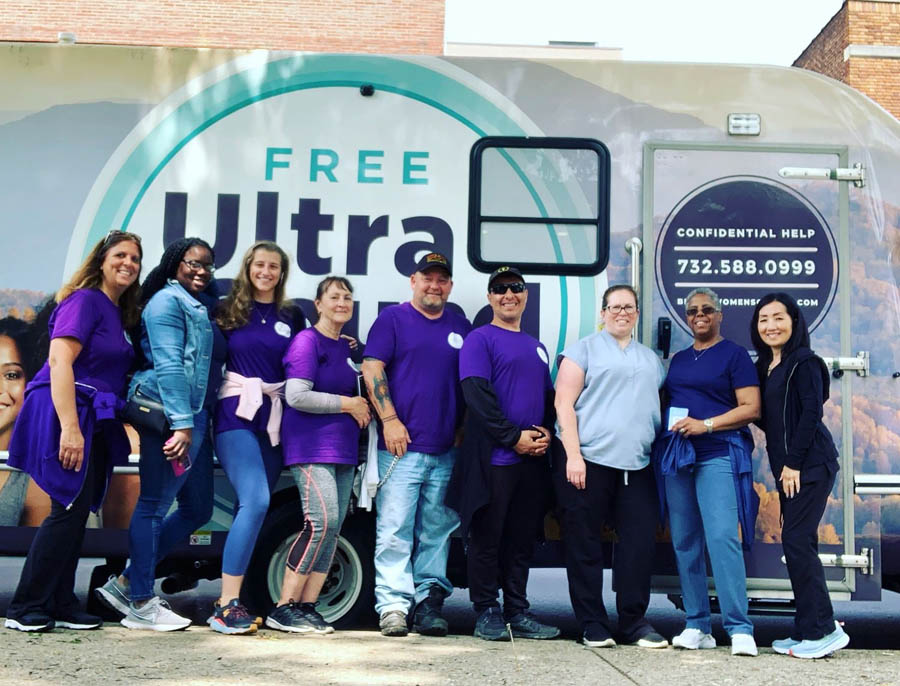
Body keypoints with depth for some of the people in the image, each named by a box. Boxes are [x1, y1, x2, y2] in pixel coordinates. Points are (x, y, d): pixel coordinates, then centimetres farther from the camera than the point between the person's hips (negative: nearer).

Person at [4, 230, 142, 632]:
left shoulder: (119, 313, 18)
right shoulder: (85, 300, -8)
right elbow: (59, 361, -18)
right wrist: (69, 428, -25)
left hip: (93, 420, 9)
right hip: (65, 414, -9)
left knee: (76, 512, 9)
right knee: (70, 510, -9)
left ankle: (61, 607, 15)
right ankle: (26, 609, 0)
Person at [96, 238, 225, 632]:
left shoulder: (203, 307, 23)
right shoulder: (168, 300, -5)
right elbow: (169, 365, -15)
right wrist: (181, 423, -22)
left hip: (195, 417, 10)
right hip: (169, 415, -10)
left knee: (197, 510, 12)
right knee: (154, 505, -4)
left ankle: (126, 583, 19)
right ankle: (141, 605, 4)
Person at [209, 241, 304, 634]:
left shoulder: (292, 318, 15)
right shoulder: (229, 311, 6)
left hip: (275, 420, 4)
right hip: (237, 415, -4)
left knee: (250, 508, 3)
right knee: (255, 501, -19)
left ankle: (230, 602, 9)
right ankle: (227, 604, -18)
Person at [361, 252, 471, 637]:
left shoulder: (461, 327, 17)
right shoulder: (393, 319, 6)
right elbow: (372, 369, -2)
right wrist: (390, 420, -10)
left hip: (447, 452, 4)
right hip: (401, 446, -4)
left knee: (437, 532, 5)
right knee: (394, 530, -6)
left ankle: (429, 603, 12)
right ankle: (393, 605, -2)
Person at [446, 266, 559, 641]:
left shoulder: (536, 346, 21)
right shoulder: (480, 339, -1)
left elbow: (549, 396, 22)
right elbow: (478, 395, -11)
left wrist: (546, 432, 2)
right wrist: (514, 436, -15)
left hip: (533, 459, 6)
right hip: (493, 456, -6)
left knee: (522, 539, 10)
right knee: (487, 538, -1)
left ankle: (517, 612, 18)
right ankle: (487, 614, 8)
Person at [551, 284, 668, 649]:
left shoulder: (651, 359, 22)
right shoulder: (584, 350, 5)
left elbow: (658, 407, 25)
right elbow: (564, 403, -3)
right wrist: (572, 455, -12)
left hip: (636, 465, 4)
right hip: (587, 459, -4)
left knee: (641, 542, -1)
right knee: (585, 545, 0)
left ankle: (634, 622, 11)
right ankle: (593, 625, 9)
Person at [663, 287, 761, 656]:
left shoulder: (734, 354, 2)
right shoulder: (678, 359, 19)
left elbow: (751, 408, -6)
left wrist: (705, 424, -16)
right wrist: (668, 426, 5)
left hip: (719, 454, -6)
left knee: (722, 538, -16)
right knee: (685, 541, 5)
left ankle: (739, 628, -12)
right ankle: (697, 627, 11)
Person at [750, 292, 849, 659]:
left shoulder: (804, 362, -9)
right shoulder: (764, 366, 15)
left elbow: (811, 413, -15)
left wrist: (794, 463, -17)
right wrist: (783, 466, 6)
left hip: (810, 463, -8)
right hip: (787, 465, 8)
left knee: (797, 541, -11)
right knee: (797, 544, 9)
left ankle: (823, 629, -4)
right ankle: (807, 630, 15)